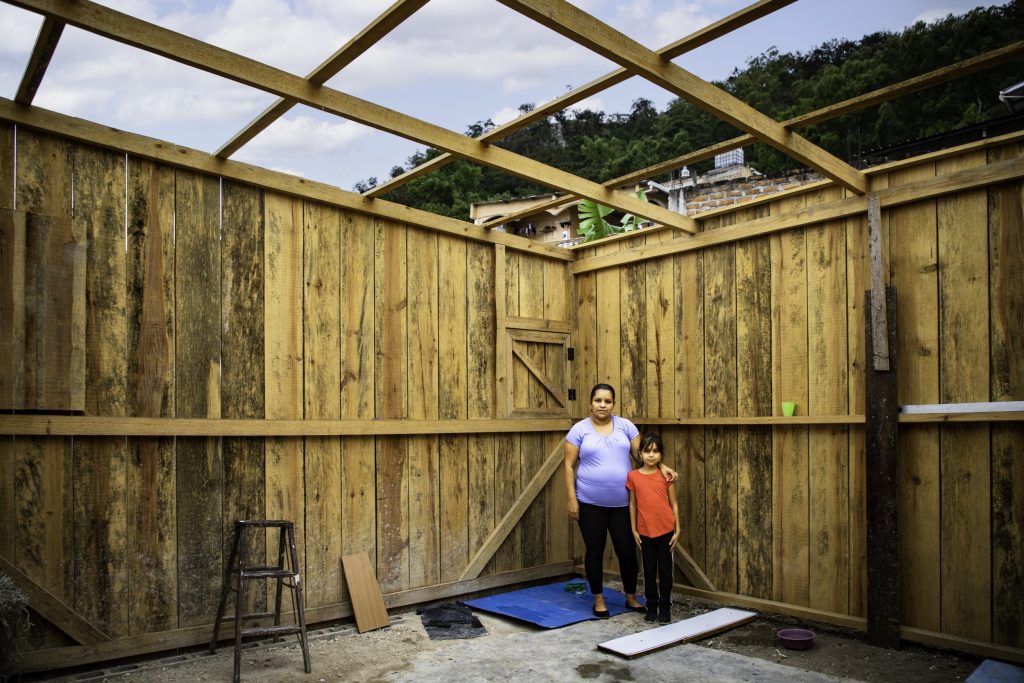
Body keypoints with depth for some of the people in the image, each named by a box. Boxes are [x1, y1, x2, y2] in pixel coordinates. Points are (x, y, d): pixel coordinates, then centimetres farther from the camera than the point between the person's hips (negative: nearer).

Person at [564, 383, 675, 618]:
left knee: (627, 550, 9)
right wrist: (572, 499, -8)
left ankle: (631, 597, 30)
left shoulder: (625, 425, 4)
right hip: (591, 502, -2)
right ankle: (598, 599, 26)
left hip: (622, 503, 2)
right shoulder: (579, 429, -3)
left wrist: (662, 467, -15)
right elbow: (569, 466, -3)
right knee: (595, 551, 9)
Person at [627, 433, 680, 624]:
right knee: (649, 571, 11)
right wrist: (634, 530, 3)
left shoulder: (665, 475, -4)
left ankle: (665, 608, 21)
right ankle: (652, 607, 25)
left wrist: (677, 529, -1)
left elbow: (673, 504, 1)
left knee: (665, 571, 7)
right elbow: (633, 504, 4)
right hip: (645, 532, 1)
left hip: (666, 530, -1)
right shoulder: (633, 476, -3)